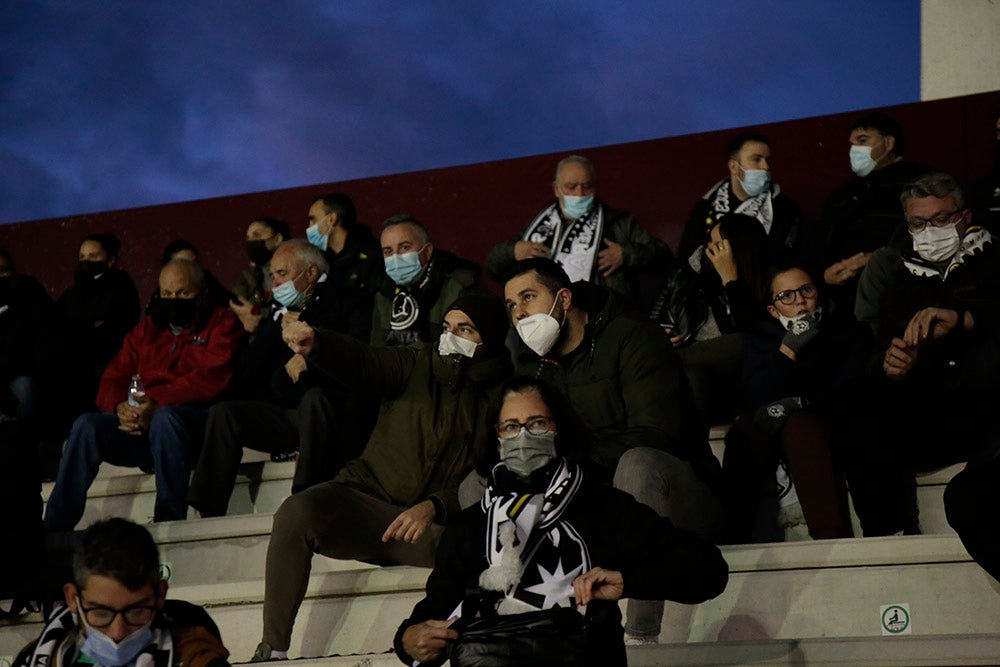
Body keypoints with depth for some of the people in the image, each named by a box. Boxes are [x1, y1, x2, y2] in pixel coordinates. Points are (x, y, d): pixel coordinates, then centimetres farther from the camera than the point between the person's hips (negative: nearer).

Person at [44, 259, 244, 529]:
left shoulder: (221, 323, 9)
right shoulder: (145, 330, 25)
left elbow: (211, 378, -9)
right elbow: (113, 379, 15)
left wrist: (157, 405, -20)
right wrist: (120, 408, -10)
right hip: (137, 426, 5)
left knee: (166, 417, -37)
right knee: (87, 425, -20)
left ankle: (170, 518, -32)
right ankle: (54, 530, -22)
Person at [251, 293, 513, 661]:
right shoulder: (416, 364, 9)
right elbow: (360, 363, -9)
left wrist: (434, 508, -23)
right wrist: (314, 345, -32)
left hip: (436, 522, -1)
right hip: (367, 497, 1)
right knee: (296, 512, -29)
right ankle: (271, 650, -24)